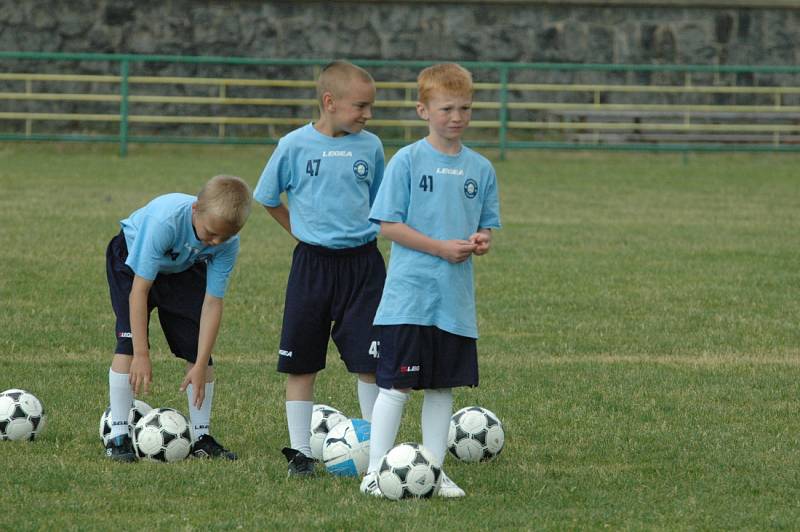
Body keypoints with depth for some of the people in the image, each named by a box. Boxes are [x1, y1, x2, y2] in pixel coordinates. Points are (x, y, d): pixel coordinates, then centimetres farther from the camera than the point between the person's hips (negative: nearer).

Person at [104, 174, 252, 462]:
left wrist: (201, 366, -26)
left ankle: (201, 437, 6)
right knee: (129, 341, -18)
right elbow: (139, 289, -37)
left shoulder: (228, 243, -29)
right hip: (133, 256, -4)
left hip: (184, 267, 4)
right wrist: (141, 355, -36)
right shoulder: (165, 220, -43)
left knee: (198, 347, -5)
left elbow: (212, 303, -23)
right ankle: (118, 436, -14)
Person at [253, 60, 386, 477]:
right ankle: (300, 451, 13)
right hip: (312, 263, -1)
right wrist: (303, 233, 5)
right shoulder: (295, 146, -5)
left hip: (362, 262, 1)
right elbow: (268, 199, 7)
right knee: (301, 363, 4)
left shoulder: (369, 146, 2)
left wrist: (361, 235, 6)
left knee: (370, 360, -2)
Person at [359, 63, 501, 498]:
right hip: (409, 295, -5)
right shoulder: (407, 161, -6)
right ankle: (375, 471, -1)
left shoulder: (480, 169, 8)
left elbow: (487, 225, 16)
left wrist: (481, 242, -8)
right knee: (397, 384, -6)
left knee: (444, 385, 9)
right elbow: (389, 224, -8)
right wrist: (441, 247, -16)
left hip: (456, 299, 5)